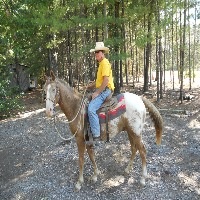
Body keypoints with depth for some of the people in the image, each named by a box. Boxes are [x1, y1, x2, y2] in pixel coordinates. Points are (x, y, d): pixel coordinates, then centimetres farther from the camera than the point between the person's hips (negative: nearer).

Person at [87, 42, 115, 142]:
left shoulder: (105, 63, -12)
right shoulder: (101, 63, 20)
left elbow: (106, 80, -21)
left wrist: (97, 92, -19)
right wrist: (90, 86, 14)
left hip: (105, 91, -11)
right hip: (101, 91, 11)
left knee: (91, 109, -26)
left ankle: (96, 136, -25)